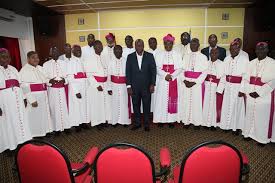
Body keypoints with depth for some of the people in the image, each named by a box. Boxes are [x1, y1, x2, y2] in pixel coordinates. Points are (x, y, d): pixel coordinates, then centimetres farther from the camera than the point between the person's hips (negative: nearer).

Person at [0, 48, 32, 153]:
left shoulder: (13, 69, 12)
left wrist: (23, 98, 10)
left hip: (17, 101, 5)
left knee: (20, 120, 10)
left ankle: (21, 143, 23)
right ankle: (10, 146, 17)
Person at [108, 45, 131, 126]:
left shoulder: (126, 61, -7)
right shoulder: (111, 62, -1)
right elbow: (109, 75, 1)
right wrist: (109, 88, -2)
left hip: (124, 86, -1)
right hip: (114, 86, 2)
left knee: (124, 103, 6)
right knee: (115, 103, 9)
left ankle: (125, 120, 21)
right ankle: (115, 120, 22)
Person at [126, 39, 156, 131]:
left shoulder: (150, 56, 1)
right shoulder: (130, 57, 3)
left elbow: (153, 70, 0)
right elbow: (128, 72, 2)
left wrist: (152, 84, -6)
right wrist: (128, 86, -3)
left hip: (146, 86, -1)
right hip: (134, 86, 1)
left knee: (146, 105, 7)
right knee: (136, 105, 10)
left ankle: (146, 123, 23)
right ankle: (137, 123, 26)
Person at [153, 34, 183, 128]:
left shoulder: (177, 55, 6)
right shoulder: (159, 55, 7)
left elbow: (180, 68, -1)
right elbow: (157, 68, -1)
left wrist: (171, 76, -16)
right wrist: (165, 75, -16)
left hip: (173, 80, 0)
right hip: (162, 80, 0)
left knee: (172, 100, 2)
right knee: (162, 99, 1)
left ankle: (171, 119, 12)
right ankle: (161, 119, 11)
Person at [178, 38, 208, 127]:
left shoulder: (203, 57, 0)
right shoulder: (186, 56, 10)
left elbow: (204, 72, -5)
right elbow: (182, 70, 6)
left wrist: (194, 82, -14)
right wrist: (185, 80, -10)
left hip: (198, 83, -3)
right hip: (186, 83, 3)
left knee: (197, 102, 1)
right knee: (186, 102, 5)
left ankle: (197, 121, 15)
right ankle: (186, 120, 18)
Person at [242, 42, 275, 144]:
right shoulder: (251, 63, 9)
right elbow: (246, 79, 6)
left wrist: (259, 93, -16)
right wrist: (249, 91, -8)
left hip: (265, 96, -4)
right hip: (250, 95, 4)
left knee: (263, 117, 3)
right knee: (250, 115, 10)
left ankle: (262, 138, 19)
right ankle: (249, 133, 26)